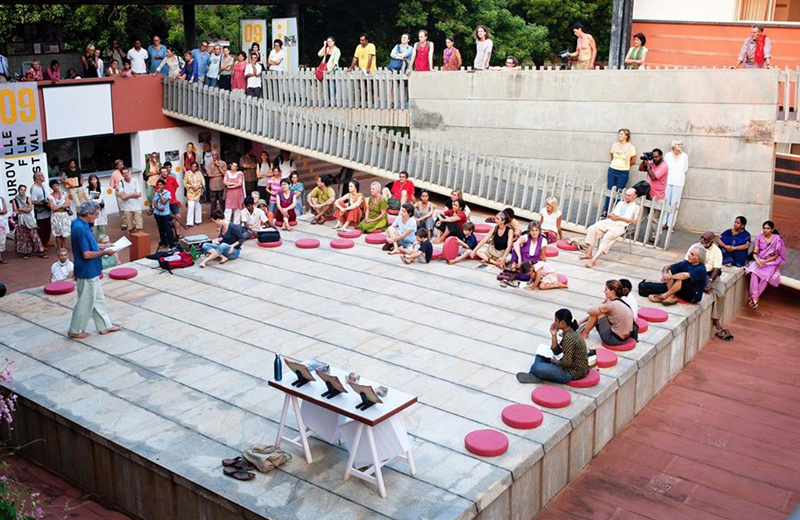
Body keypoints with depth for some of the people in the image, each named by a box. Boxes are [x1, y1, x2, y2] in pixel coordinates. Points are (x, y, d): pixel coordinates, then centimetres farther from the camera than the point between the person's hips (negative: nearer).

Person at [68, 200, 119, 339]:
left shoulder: (80, 224, 5)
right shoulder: (80, 229, -26)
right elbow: (86, 254, -27)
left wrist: (103, 246, 11)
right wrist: (104, 252, -17)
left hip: (91, 271, 10)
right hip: (87, 272, -10)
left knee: (98, 299, 19)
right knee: (86, 301, 3)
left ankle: (105, 325, 30)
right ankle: (75, 331, 16)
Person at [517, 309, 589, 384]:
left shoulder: (569, 337, -26)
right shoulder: (569, 332, 4)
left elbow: (566, 363, -27)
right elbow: (557, 352, 8)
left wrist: (555, 362, -7)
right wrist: (554, 335, -2)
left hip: (573, 372, -10)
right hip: (573, 367, 10)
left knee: (538, 368, -25)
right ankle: (533, 375, 3)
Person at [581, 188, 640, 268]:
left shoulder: (636, 207, 15)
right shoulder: (620, 203, 31)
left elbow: (634, 221, 1)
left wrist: (620, 218, -7)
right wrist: (611, 215, 0)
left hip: (621, 225, -6)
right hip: (609, 221, 6)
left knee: (607, 237, -34)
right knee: (592, 228, -21)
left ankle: (594, 259, -40)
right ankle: (588, 253, -22)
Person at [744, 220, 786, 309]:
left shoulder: (777, 239, -5)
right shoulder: (759, 237, 3)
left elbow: (776, 256, -5)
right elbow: (755, 252, -2)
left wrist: (764, 262, -16)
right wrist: (757, 261, -22)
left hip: (771, 263, -2)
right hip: (759, 260, 2)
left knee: (766, 276, -33)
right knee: (754, 273, -31)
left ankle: (752, 298, -29)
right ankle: (755, 298, -37)